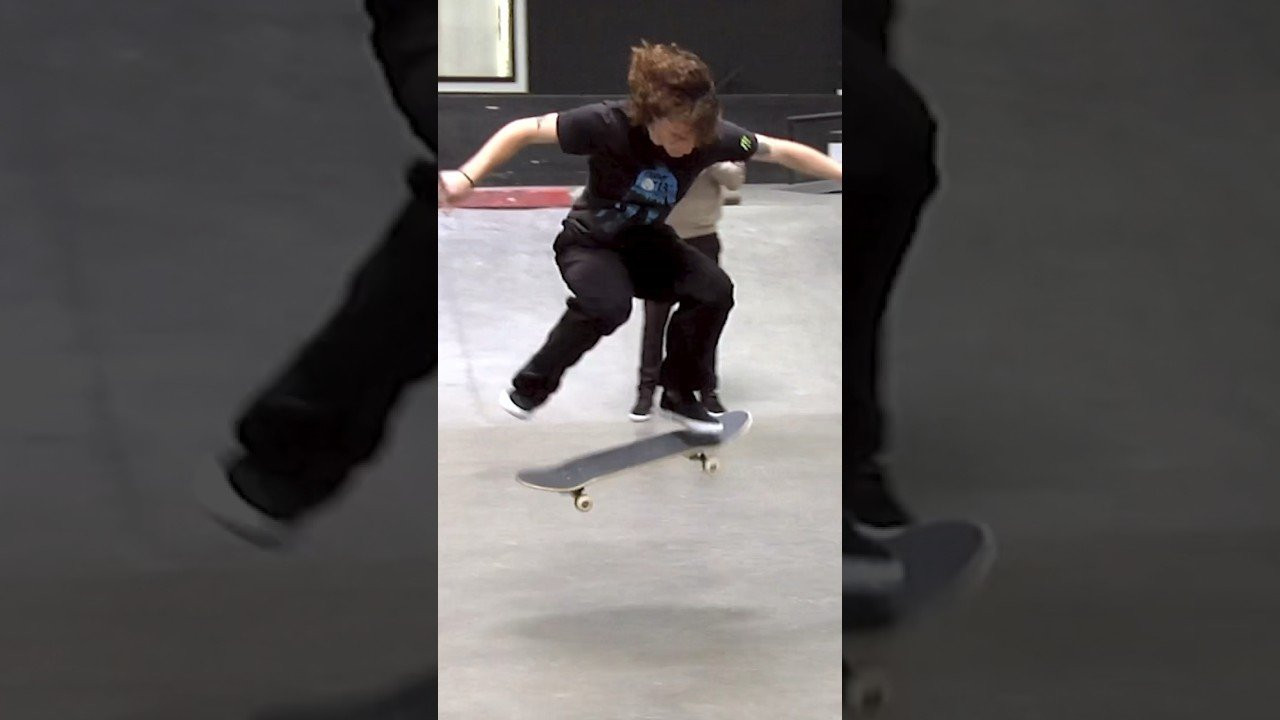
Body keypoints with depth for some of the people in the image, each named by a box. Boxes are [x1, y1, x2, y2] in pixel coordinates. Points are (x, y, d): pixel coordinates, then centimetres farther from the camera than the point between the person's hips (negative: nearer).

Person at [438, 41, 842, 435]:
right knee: (610, 303, -34)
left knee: (714, 290, -18)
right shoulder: (608, 124, -33)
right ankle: (529, 389, -13)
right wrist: (468, 177, -35)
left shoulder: (710, 135, -23)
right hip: (590, 240, -4)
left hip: (645, 240, 4)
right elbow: (523, 131, -26)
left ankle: (679, 394, 4)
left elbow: (783, 152, -10)